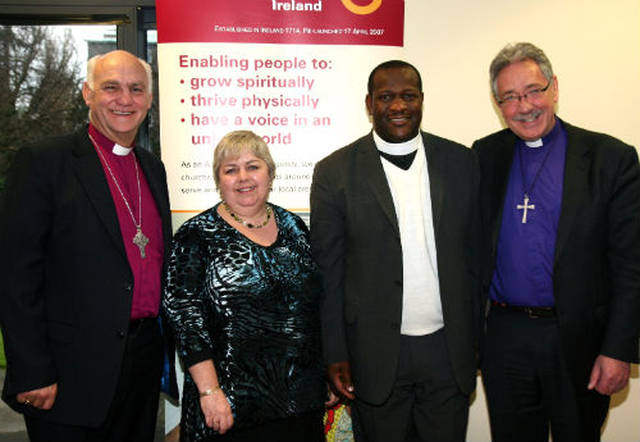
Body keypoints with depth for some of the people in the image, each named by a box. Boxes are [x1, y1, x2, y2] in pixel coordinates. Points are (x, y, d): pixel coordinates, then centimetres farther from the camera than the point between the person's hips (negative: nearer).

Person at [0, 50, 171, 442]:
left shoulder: (153, 167, 10)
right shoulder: (42, 162, -9)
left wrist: (165, 346, 14)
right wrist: (32, 374, -14)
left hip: (145, 362, 6)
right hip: (72, 375, -6)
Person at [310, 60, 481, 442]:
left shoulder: (461, 161, 2)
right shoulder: (335, 172, -6)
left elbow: (474, 253, 6)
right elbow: (327, 272, -4)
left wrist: (477, 339, 6)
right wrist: (336, 356, -4)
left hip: (449, 349, 2)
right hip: (376, 353, -2)